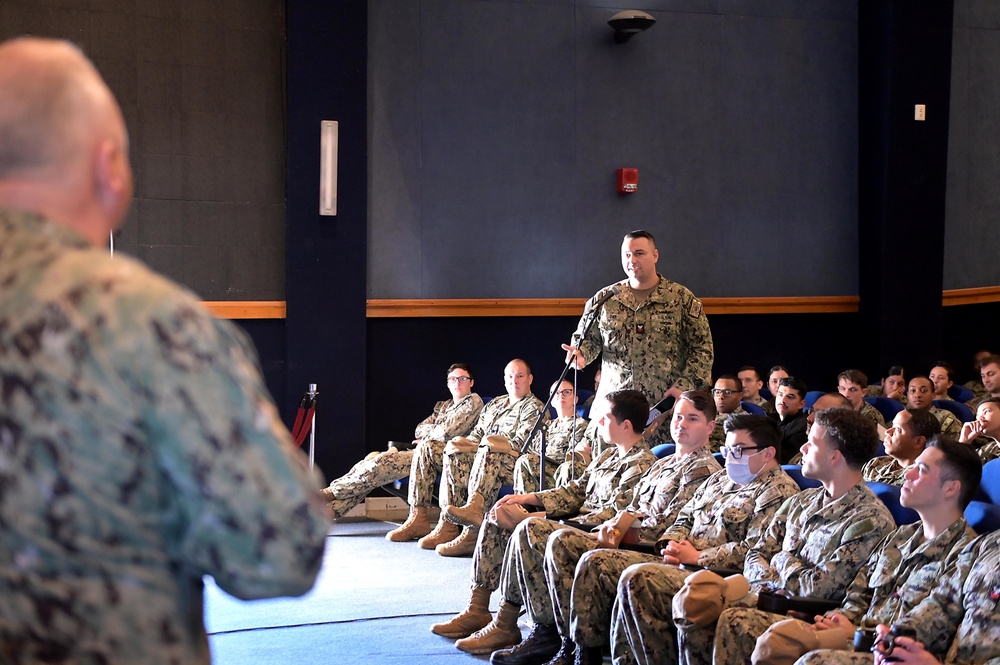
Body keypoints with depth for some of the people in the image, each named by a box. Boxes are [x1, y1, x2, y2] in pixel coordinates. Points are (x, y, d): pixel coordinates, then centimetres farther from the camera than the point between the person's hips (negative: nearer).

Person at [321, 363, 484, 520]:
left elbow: (448, 432, -11)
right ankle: (331, 508, -23)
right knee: (373, 458, -13)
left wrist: (426, 437, 6)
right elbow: (419, 430, 16)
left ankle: (333, 492, -20)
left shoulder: (473, 401, 2)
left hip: (441, 453, -8)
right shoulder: (442, 405, 29)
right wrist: (437, 429, -3)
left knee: (383, 462, -25)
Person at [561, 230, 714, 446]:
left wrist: (683, 386, -9)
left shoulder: (681, 299, 4)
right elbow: (588, 338, 16)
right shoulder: (604, 299, 12)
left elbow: (702, 348, 3)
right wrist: (580, 352, -8)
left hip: (664, 406, -2)